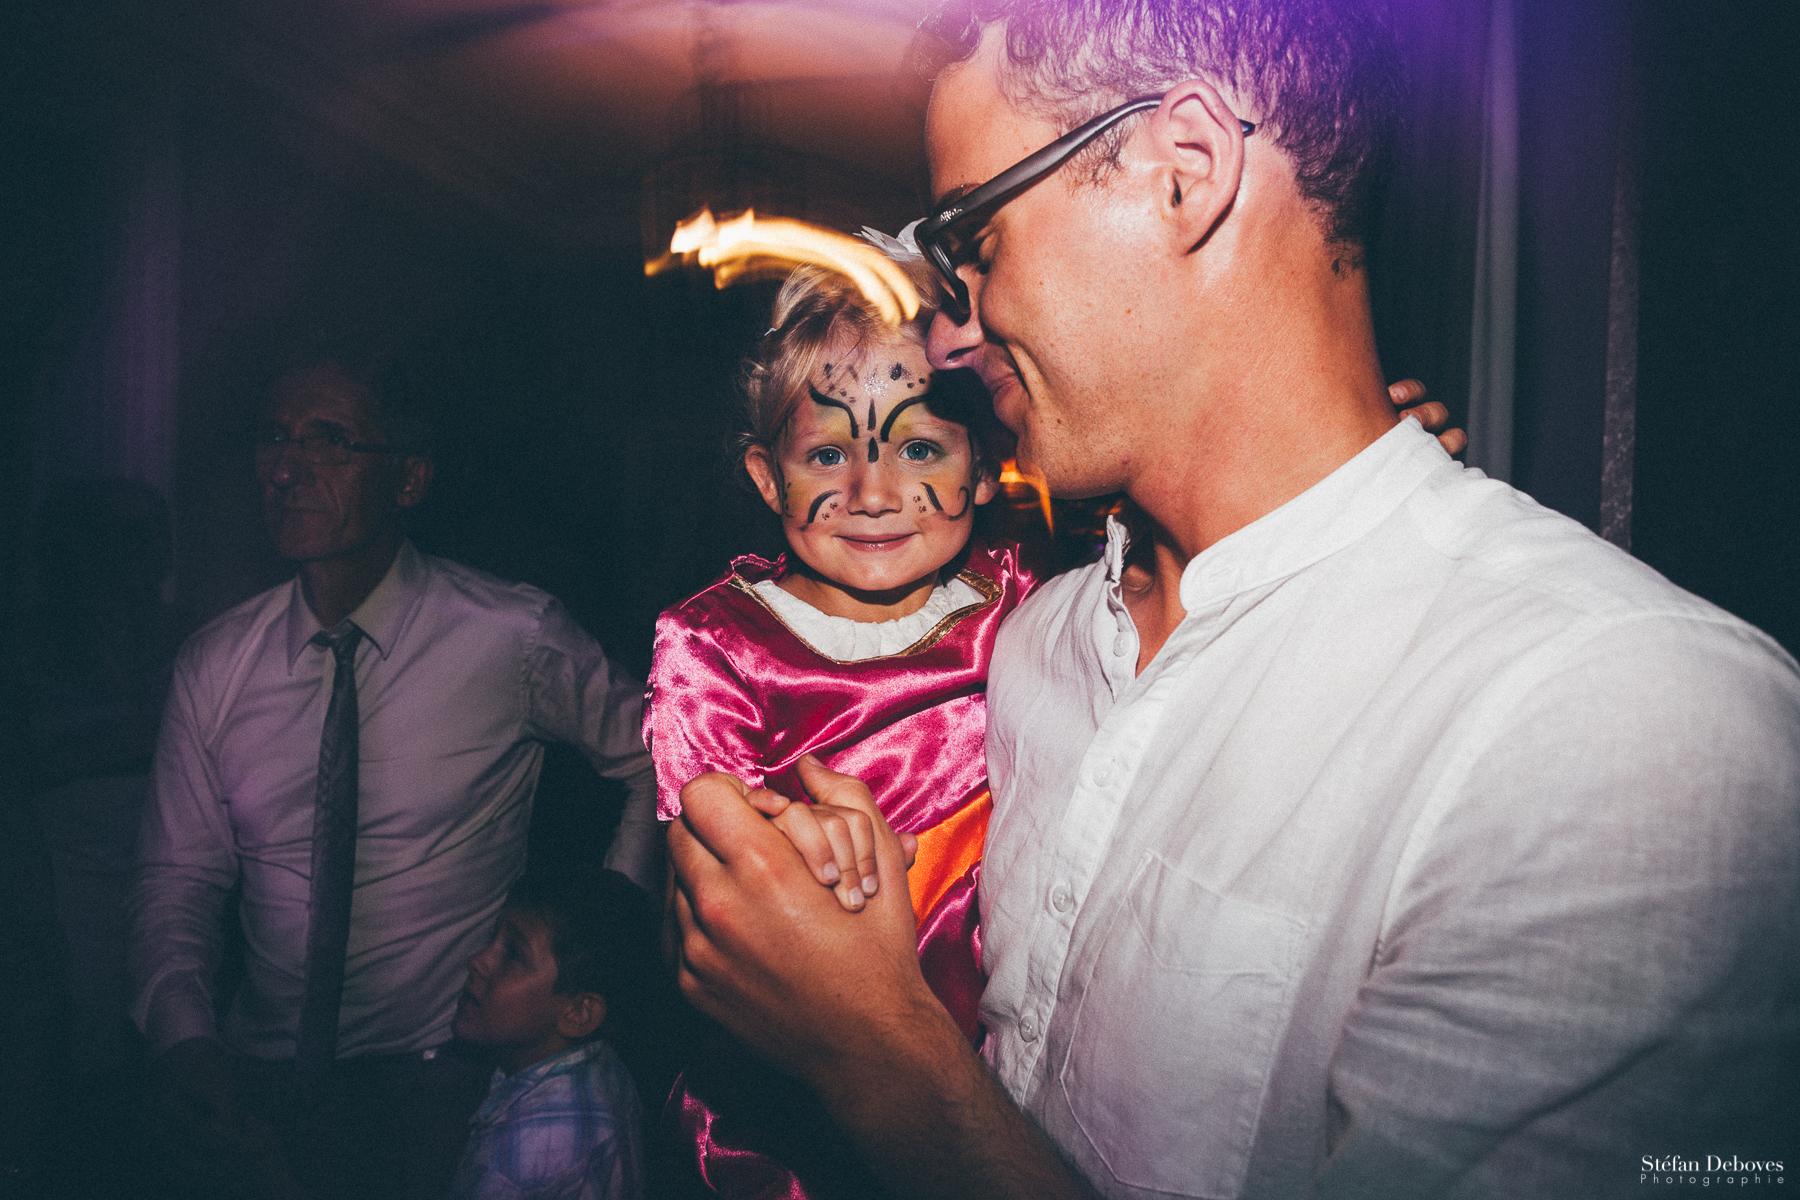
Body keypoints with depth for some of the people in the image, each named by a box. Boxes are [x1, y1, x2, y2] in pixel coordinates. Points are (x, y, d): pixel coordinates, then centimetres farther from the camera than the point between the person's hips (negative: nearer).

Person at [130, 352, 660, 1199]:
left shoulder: (512, 636, -9)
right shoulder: (212, 665, 3)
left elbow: (658, 759, 3)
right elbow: (177, 878, 6)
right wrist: (187, 1043, -10)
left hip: (442, 1080, -4)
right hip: (259, 1079, 4)